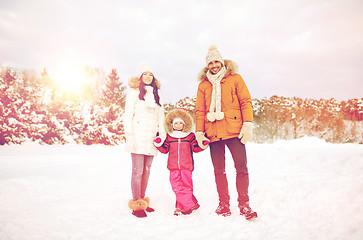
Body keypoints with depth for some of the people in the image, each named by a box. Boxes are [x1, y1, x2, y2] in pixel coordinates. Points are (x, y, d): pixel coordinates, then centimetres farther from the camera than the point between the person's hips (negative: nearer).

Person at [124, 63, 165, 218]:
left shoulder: (156, 94, 19)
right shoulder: (134, 92, 4)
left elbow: (161, 116, 19)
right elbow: (128, 115, -1)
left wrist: (162, 134, 10)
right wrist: (129, 136, -10)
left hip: (151, 138, 5)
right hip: (138, 137, -5)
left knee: (146, 171, 7)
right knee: (138, 171, -6)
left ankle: (143, 201, 18)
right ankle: (136, 204, 3)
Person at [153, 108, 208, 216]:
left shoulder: (190, 136, 6)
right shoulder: (169, 136, 9)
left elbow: (195, 148, 3)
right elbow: (165, 149, 11)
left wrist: (202, 145, -14)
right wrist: (159, 144, -5)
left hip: (186, 166, -1)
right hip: (173, 166, 1)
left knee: (186, 185, -2)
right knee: (176, 186, -3)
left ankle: (180, 207, 10)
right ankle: (190, 204, 6)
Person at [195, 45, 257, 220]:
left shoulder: (235, 78, 9)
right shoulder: (203, 85, 15)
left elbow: (246, 102, 3)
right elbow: (200, 110, 14)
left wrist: (247, 125, -7)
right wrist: (199, 132, 5)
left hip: (234, 131, -2)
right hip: (214, 133, 3)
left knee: (241, 168, -4)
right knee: (219, 171, 6)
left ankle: (244, 204, 9)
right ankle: (223, 204, 17)